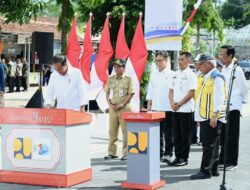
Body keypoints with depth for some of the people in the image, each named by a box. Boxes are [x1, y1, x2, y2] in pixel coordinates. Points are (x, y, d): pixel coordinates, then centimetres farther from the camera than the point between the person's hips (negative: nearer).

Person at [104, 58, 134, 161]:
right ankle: (112, 153, 14)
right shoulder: (110, 79, 12)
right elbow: (107, 93, 13)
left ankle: (126, 153, 0)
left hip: (124, 108, -5)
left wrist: (121, 105, -13)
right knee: (112, 131, 7)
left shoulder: (128, 79, -2)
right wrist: (110, 104, -2)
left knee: (125, 131, -4)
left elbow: (130, 94, -6)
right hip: (112, 108, 5)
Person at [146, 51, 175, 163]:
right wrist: (149, 106, 10)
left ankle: (168, 154, 7)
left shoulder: (171, 74, -3)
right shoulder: (153, 75, 14)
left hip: (167, 109, -5)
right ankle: (159, 153, 17)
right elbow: (150, 92, 16)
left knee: (168, 133, 0)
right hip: (155, 108, 5)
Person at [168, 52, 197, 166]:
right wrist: (172, 103, -3)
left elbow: (191, 93, -13)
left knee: (185, 135, 0)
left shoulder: (191, 75, -7)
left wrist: (179, 104, -13)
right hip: (175, 110, 6)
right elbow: (171, 90, 15)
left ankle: (184, 158, 7)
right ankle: (177, 157, 17)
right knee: (176, 135, 9)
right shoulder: (176, 74, 13)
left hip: (186, 109, -6)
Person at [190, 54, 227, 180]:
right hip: (204, 117, 9)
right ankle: (214, 170, 19)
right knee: (211, 145, 13)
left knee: (209, 145, -6)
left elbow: (219, 98, -17)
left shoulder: (216, 77, -11)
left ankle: (205, 171, -3)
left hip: (212, 118, -9)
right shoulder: (205, 77, 17)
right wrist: (200, 117, 19)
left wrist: (214, 116, -22)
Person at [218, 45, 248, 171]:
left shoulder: (237, 70, -10)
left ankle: (232, 162, 6)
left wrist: (242, 101, 4)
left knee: (232, 136, 0)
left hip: (233, 107, -6)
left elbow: (244, 88, -4)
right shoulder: (222, 70, 9)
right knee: (222, 135, 12)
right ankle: (222, 160, 21)